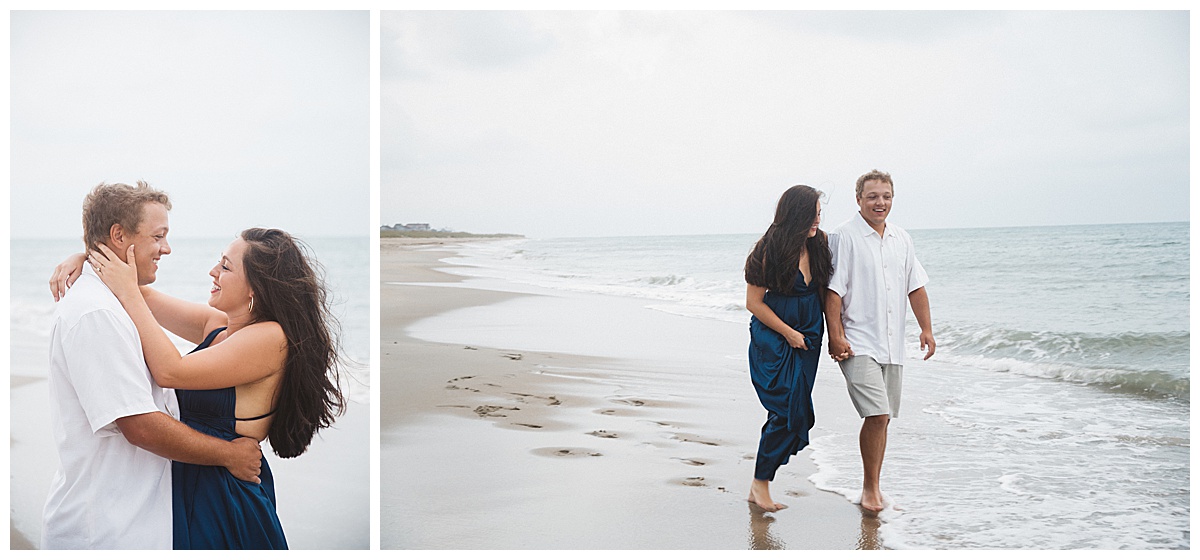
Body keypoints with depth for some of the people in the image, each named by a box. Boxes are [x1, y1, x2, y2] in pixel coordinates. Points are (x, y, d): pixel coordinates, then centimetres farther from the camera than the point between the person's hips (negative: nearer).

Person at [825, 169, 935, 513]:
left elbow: (915, 287, 19)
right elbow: (833, 291, -9)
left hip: (892, 346, 6)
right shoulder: (844, 237, -6)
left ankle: (873, 487, 22)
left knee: (883, 418, 9)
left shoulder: (902, 239, 14)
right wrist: (836, 337, -15)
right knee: (877, 415, -15)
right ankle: (870, 488, 0)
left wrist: (926, 328, 11)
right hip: (858, 345, -6)